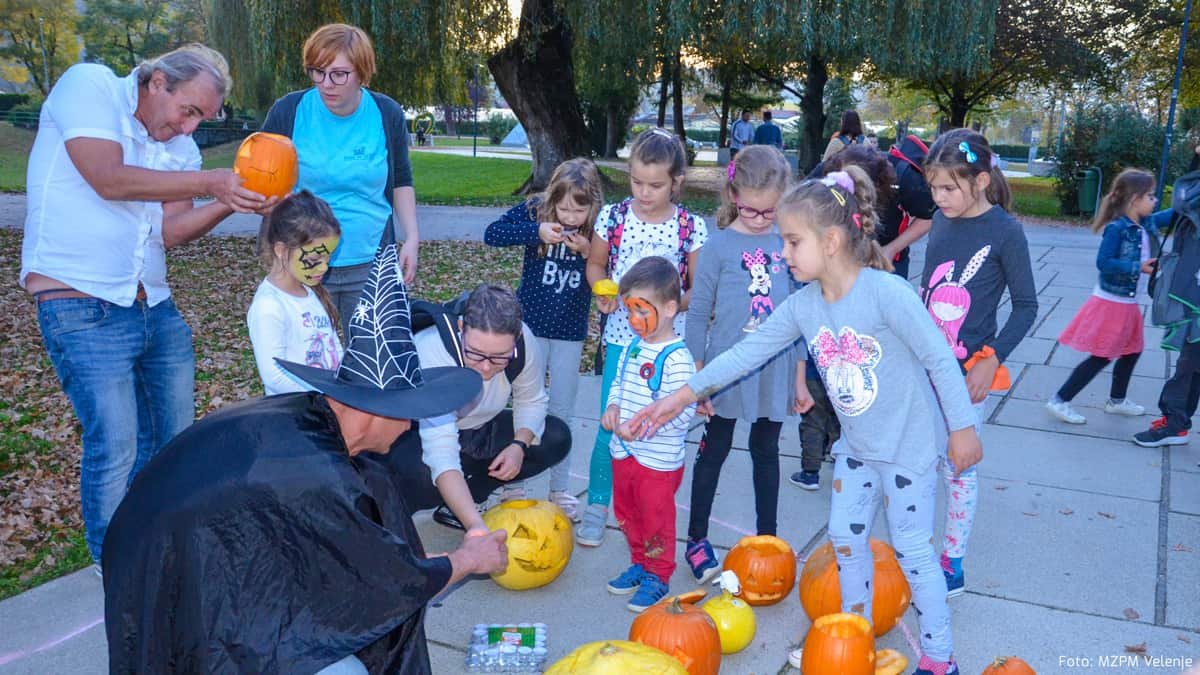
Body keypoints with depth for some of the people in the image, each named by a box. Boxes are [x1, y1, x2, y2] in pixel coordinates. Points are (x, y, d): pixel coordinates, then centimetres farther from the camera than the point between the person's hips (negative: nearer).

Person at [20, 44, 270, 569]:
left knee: (173, 438, 11)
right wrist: (211, 182, -18)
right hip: (83, 308, -7)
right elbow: (109, 179, -19)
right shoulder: (89, 84, -5)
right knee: (116, 448, -9)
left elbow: (170, 231, 2)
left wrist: (230, 202, -14)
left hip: (156, 307, 7)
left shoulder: (181, 147, 11)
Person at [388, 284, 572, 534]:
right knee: (420, 477, -39)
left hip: (478, 428, 6)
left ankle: (455, 503, -5)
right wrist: (475, 526, -56)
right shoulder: (432, 355, -39)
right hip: (418, 433, -5)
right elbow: (442, 455, -46)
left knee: (556, 437, -11)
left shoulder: (525, 342, -25)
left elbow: (531, 401, -3)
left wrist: (519, 445, -22)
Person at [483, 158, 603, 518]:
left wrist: (589, 252, -25)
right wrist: (536, 232, -28)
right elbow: (491, 233, -17)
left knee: (562, 410, 10)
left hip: (571, 332, 1)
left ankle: (560, 487, 22)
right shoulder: (535, 210, -11)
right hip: (531, 325, -1)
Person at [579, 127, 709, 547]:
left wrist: (674, 304, -19)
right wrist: (602, 291, -10)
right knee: (610, 428, 1)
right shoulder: (613, 217, -3)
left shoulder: (692, 227, -5)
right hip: (622, 336, 0)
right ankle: (597, 507, 19)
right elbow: (595, 264, 10)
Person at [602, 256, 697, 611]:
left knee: (656, 519, 8)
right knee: (627, 513, 21)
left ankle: (658, 576, 26)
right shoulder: (632, 348, 3)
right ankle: (640, 564, 41)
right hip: (624, 452, 8)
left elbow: (683, 411, -26)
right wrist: (613, 407, -2)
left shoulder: (676, 358, -21)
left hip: (659, 459, -8)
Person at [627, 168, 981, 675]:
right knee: (845, 537, 16)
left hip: (910, 445, -6)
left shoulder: (887, 293, -26)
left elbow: (940, 359, -20)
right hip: (856, 446, 7)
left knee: (912, 548, 4)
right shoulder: (802, 305, -7)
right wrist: (682, 394, -10)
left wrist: (962, 428, -13)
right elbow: (748, 352, -7)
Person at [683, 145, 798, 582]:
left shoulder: (788, 243, -1)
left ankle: (767, 538, 30)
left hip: (775, 369, 2)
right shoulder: (719, 245, -8)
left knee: (766, 452, 16)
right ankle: (697, 540, 22)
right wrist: (697, 377, -5)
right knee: (714, 452, 10)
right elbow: (699, 313, -4)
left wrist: (800, 373, 6)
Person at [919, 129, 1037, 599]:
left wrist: (992, 360, -14)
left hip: (967, 371, -5)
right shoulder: (941, 220, 4)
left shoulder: (1005, 232, -12)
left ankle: (953, 562, 20)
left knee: (958, 467, 5)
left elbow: (1026, 305, -7)